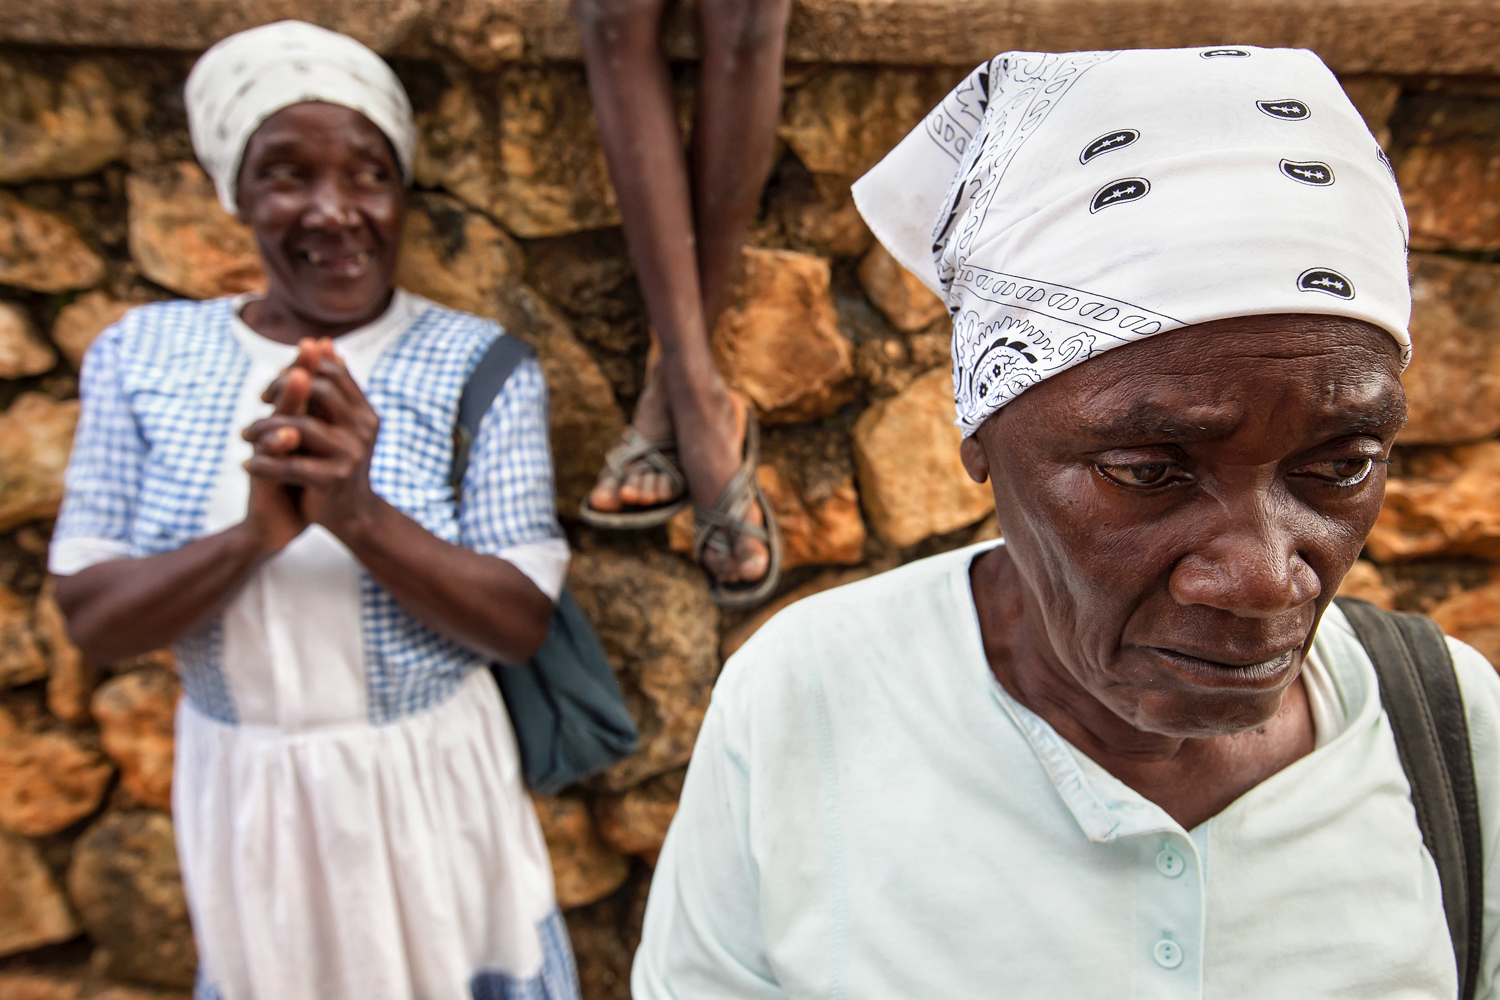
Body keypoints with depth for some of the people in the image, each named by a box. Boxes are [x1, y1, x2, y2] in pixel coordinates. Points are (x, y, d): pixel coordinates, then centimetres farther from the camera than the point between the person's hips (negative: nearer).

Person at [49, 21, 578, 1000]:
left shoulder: (479, 365, -13)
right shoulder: (144, 355, -4)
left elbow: (524, 622, -15)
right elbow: (91, 618, -7)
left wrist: (362, 518, -30)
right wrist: (253, 534, -25)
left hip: (428, 789, -2)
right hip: (241, 795, 3)